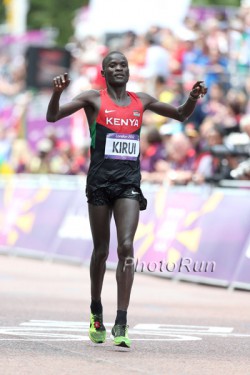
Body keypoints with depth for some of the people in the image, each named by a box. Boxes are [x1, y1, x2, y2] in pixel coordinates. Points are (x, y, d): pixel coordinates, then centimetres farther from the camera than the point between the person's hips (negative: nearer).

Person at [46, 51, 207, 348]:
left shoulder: (141, 101, 14)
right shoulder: (93, 99, 4)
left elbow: (181, 115, 26)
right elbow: (52, 117, -2)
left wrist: (193, 97, 5)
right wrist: (57, 91, -21)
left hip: (129, 182, 1)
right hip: (100, 181, -1)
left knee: (126, 247, -14)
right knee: (101, 251, 7)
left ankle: (121, 323, -18)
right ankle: (96, 313, 29)